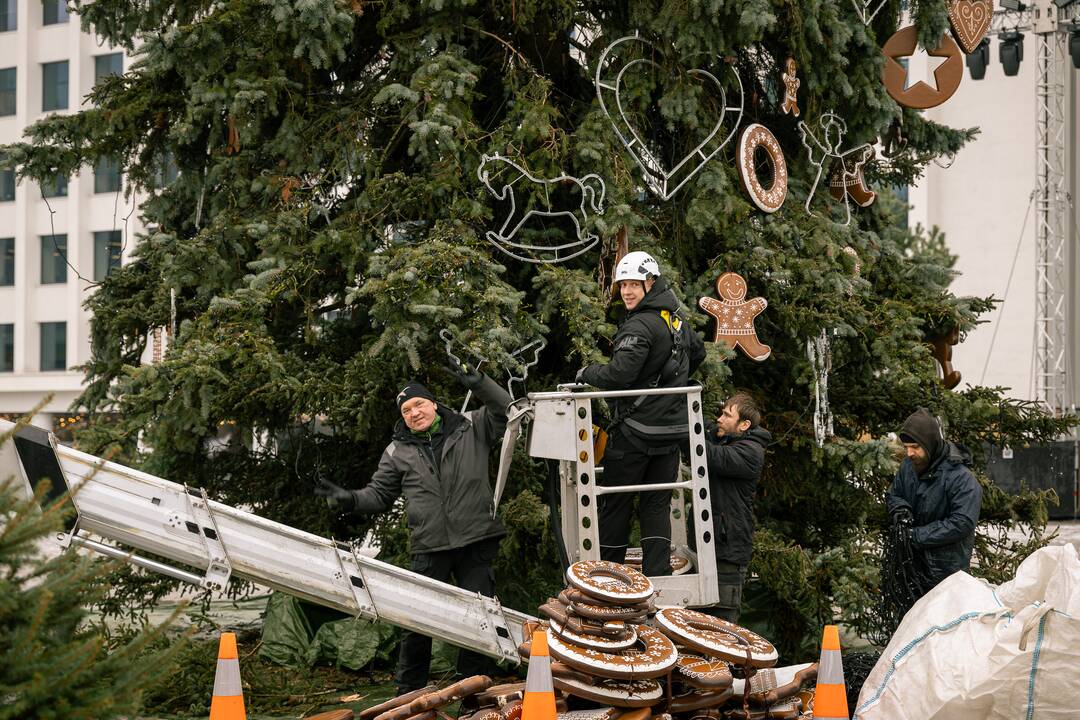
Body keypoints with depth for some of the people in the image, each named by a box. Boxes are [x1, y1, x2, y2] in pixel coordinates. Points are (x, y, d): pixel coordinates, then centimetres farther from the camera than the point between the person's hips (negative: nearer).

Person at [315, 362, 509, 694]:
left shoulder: (469, 428, 5)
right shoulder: (398, 452, 9)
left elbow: (505, 410, 4)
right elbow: (379, 494, 13)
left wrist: (478, 383, -10)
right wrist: (350, 499, -6)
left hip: (476, 542, -1)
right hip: (429, 549, 1)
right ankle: (408, 691, 16)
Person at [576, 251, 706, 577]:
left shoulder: (639, 326, -17)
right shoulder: (676, 319, 10)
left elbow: (618, 375, -25)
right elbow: (697, 352, 30)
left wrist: (586, 373, -7)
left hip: (636, 429, -8)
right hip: (673, 428, 8)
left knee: (615, 502, 3)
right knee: (658, 504, 10)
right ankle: (658, 573, 6)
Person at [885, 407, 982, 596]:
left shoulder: (962, 479, -18)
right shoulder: (908, 466, 4)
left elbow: (962, 524, -24)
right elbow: (892, 496, 20)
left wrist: (916, 535, -23)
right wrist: (900, 509, -6)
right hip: (910, 560, 6)